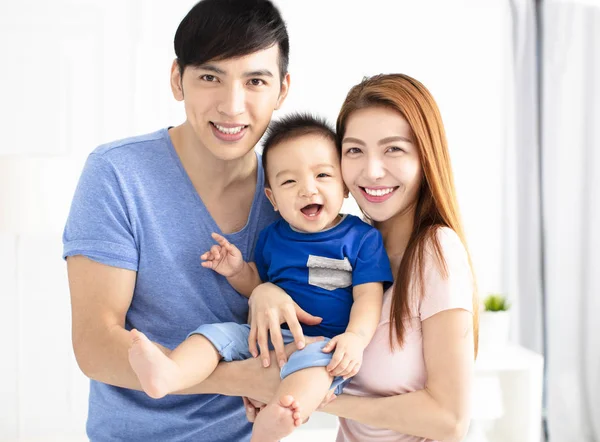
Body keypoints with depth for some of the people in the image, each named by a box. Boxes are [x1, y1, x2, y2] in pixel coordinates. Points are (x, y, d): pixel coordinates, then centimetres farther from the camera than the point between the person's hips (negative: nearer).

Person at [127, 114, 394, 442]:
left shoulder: (362, 238, -1)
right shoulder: (271, 237, 13)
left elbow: (368, 296, -7)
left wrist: (355, 337, -25)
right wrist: (238, 272, 4)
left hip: (326, 342, -5)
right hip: (271, 336, 6)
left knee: (315, 357, -37)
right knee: (219, 331, -13)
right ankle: (167, 375, -41)